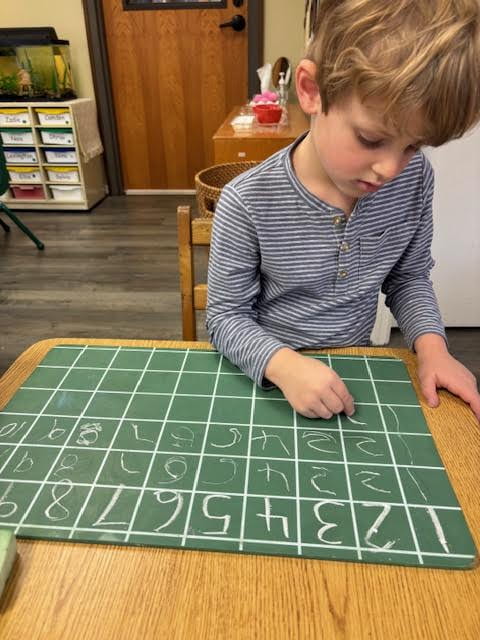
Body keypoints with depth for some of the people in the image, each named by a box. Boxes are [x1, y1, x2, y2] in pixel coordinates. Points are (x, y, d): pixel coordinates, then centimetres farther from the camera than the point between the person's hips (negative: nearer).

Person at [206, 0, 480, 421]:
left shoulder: (414, 180, -8)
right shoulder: (247, 204, -21)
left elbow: (409, 276, 6)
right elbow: (227, 315, -12)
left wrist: (430, 344, -8)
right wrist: (283, 364, -28)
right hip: (267, 375, -2)